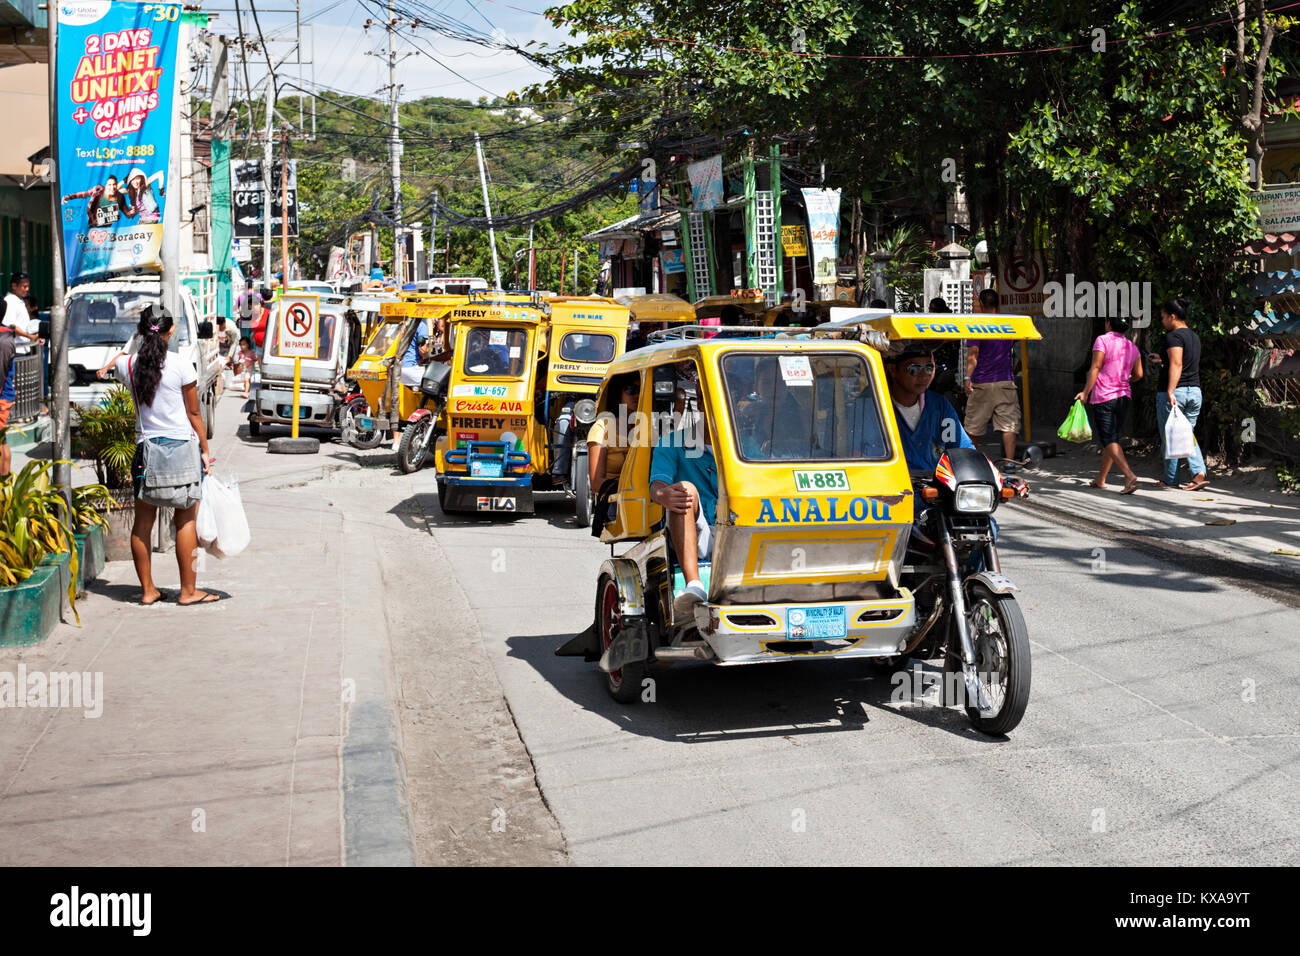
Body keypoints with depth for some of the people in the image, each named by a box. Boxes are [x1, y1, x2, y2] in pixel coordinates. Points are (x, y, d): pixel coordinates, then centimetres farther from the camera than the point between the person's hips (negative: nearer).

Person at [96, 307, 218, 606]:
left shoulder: (128, 364, 0)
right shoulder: (181, 366, -9)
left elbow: (115, 361, 27)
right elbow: (194, 415, -3)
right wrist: (205, 450, 5)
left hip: (146, 448, 4)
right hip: (181, 447, -4)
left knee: (143, 521, 10)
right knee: (186, 520, 3)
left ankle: (147, 589, 15)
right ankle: (188, 590, 6)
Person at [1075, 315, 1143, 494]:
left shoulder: (1103, 340, -7)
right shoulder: (1132, 347, 10)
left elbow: (1095, 367, -13)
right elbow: (1138, 374, 7)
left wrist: (1085, 392, -12)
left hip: (1103, 397, -6)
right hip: (1124, 396, 6)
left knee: (1109, 440, -9)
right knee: (1111, 438, 16)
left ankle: (1130, 476, -26)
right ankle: (1101, 479, 23)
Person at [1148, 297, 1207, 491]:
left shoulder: (1174, 336, -12)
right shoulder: (1194, 337, 16)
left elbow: (1177, 365, -22)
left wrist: (1170, 392, -28)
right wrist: (1162, 360, 32)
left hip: (1174, 392, -8)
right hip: (1194, 391, 8)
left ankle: (1170, 480, 9)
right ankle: (1199, 473, -6)